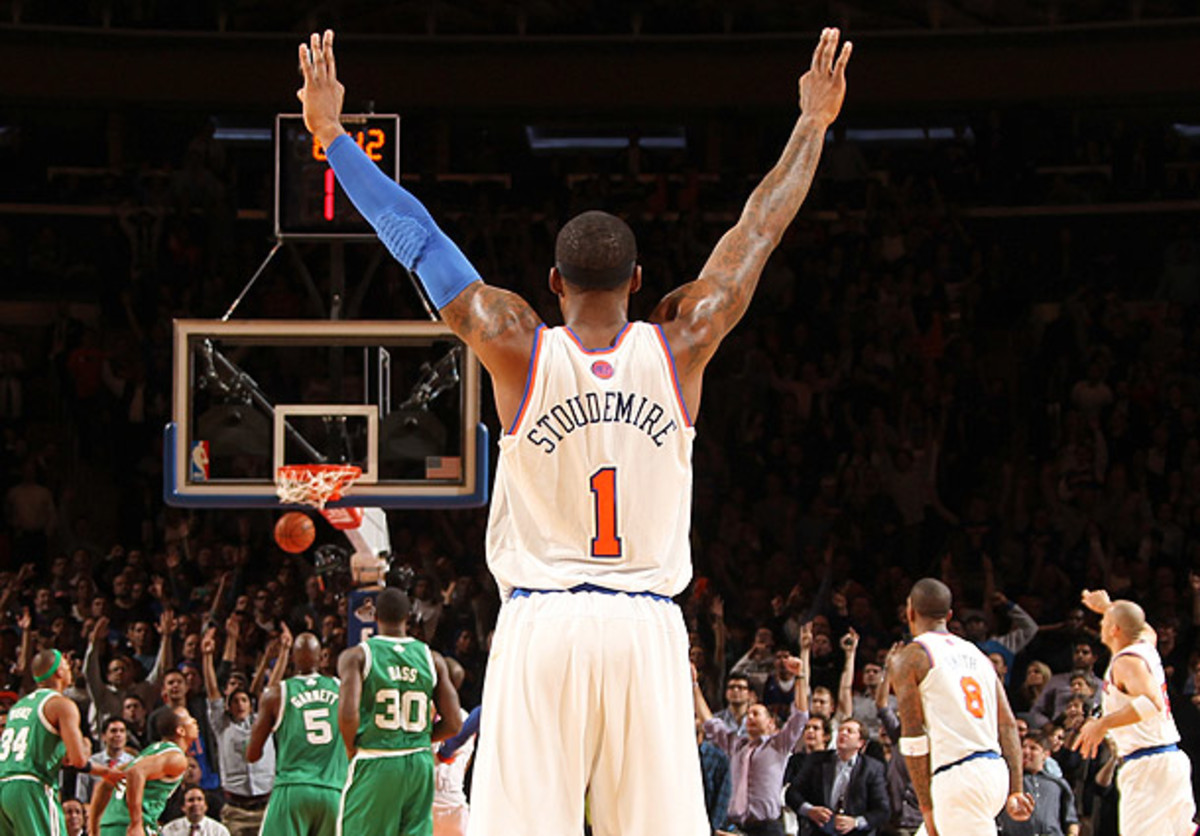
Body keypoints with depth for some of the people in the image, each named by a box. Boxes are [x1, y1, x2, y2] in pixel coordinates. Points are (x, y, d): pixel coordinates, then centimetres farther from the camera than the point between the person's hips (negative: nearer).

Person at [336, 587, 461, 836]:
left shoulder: (357, 656, -4)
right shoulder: (432, 659, 6)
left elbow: (348, 715, -17)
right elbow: (453, 724, 3)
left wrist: (352, 750, 2)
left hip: (374, 767, -3)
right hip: (420, 764, 3)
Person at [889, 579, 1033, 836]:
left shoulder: (908, 659, 1)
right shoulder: (976, 655, 21)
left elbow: (914, 736, -6)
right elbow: (1008, 725, 13)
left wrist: (927, 808, -6)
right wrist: (1014, 791, 10)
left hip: (957, 780, -8)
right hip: (994, 773, 8)